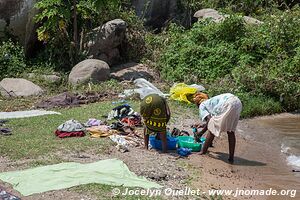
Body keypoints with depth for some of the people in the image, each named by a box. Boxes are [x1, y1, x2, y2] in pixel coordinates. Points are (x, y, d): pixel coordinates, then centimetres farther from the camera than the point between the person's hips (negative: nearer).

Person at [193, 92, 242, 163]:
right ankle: (231, 157, 18)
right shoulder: (210, 102, 37)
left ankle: (203, 152, 15)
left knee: (212, 129, 7)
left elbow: (209, 119, 0)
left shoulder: (202, 105, 16)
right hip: (237, 102, 8)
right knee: (231, 131, 17)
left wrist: (201, 132, 10)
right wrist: (204, 125, 58)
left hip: (227, 104, -8)